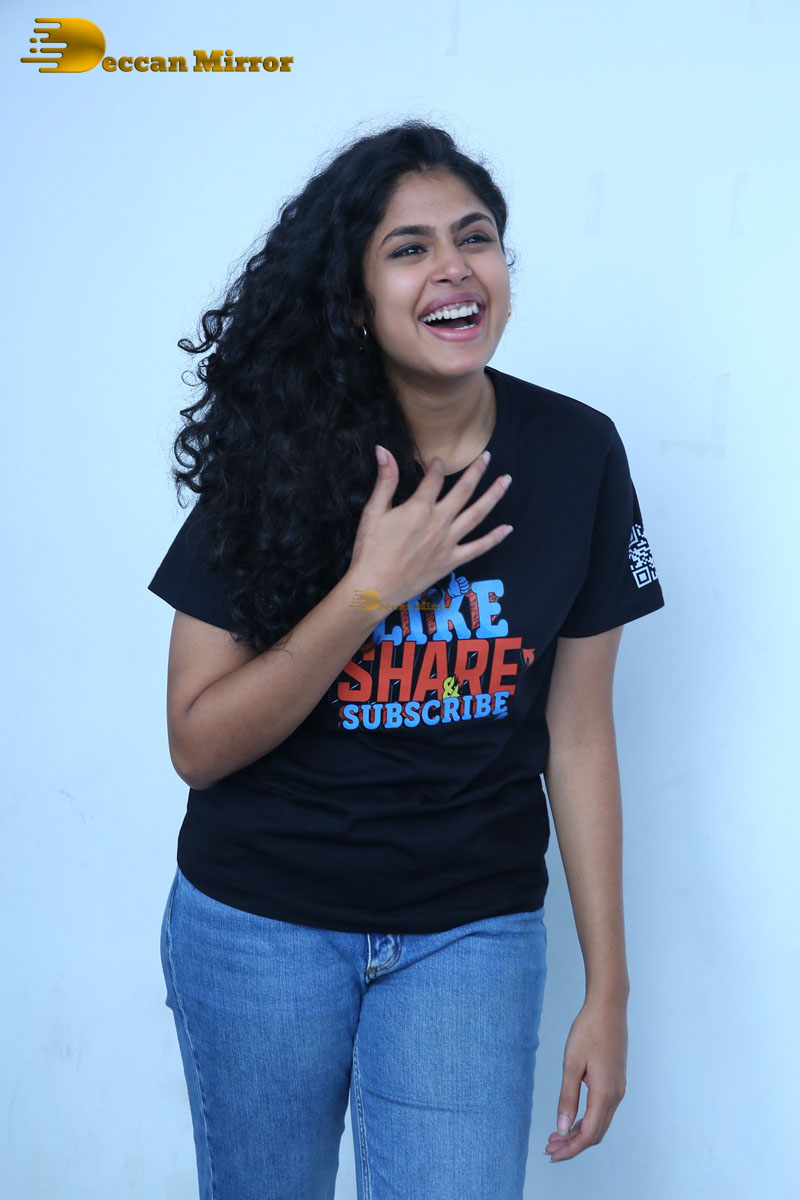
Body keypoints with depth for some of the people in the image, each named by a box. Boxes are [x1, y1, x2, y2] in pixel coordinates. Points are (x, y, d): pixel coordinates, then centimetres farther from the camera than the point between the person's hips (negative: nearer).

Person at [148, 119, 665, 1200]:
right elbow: (197, 743, -12)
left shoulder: (576, 454, -7)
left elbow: (579, 733, -2)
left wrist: (608, 987, 0)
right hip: (260, 925, 0)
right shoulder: (280, 453, -11)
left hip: (472, 934, 1)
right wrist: (371, 591, -23)